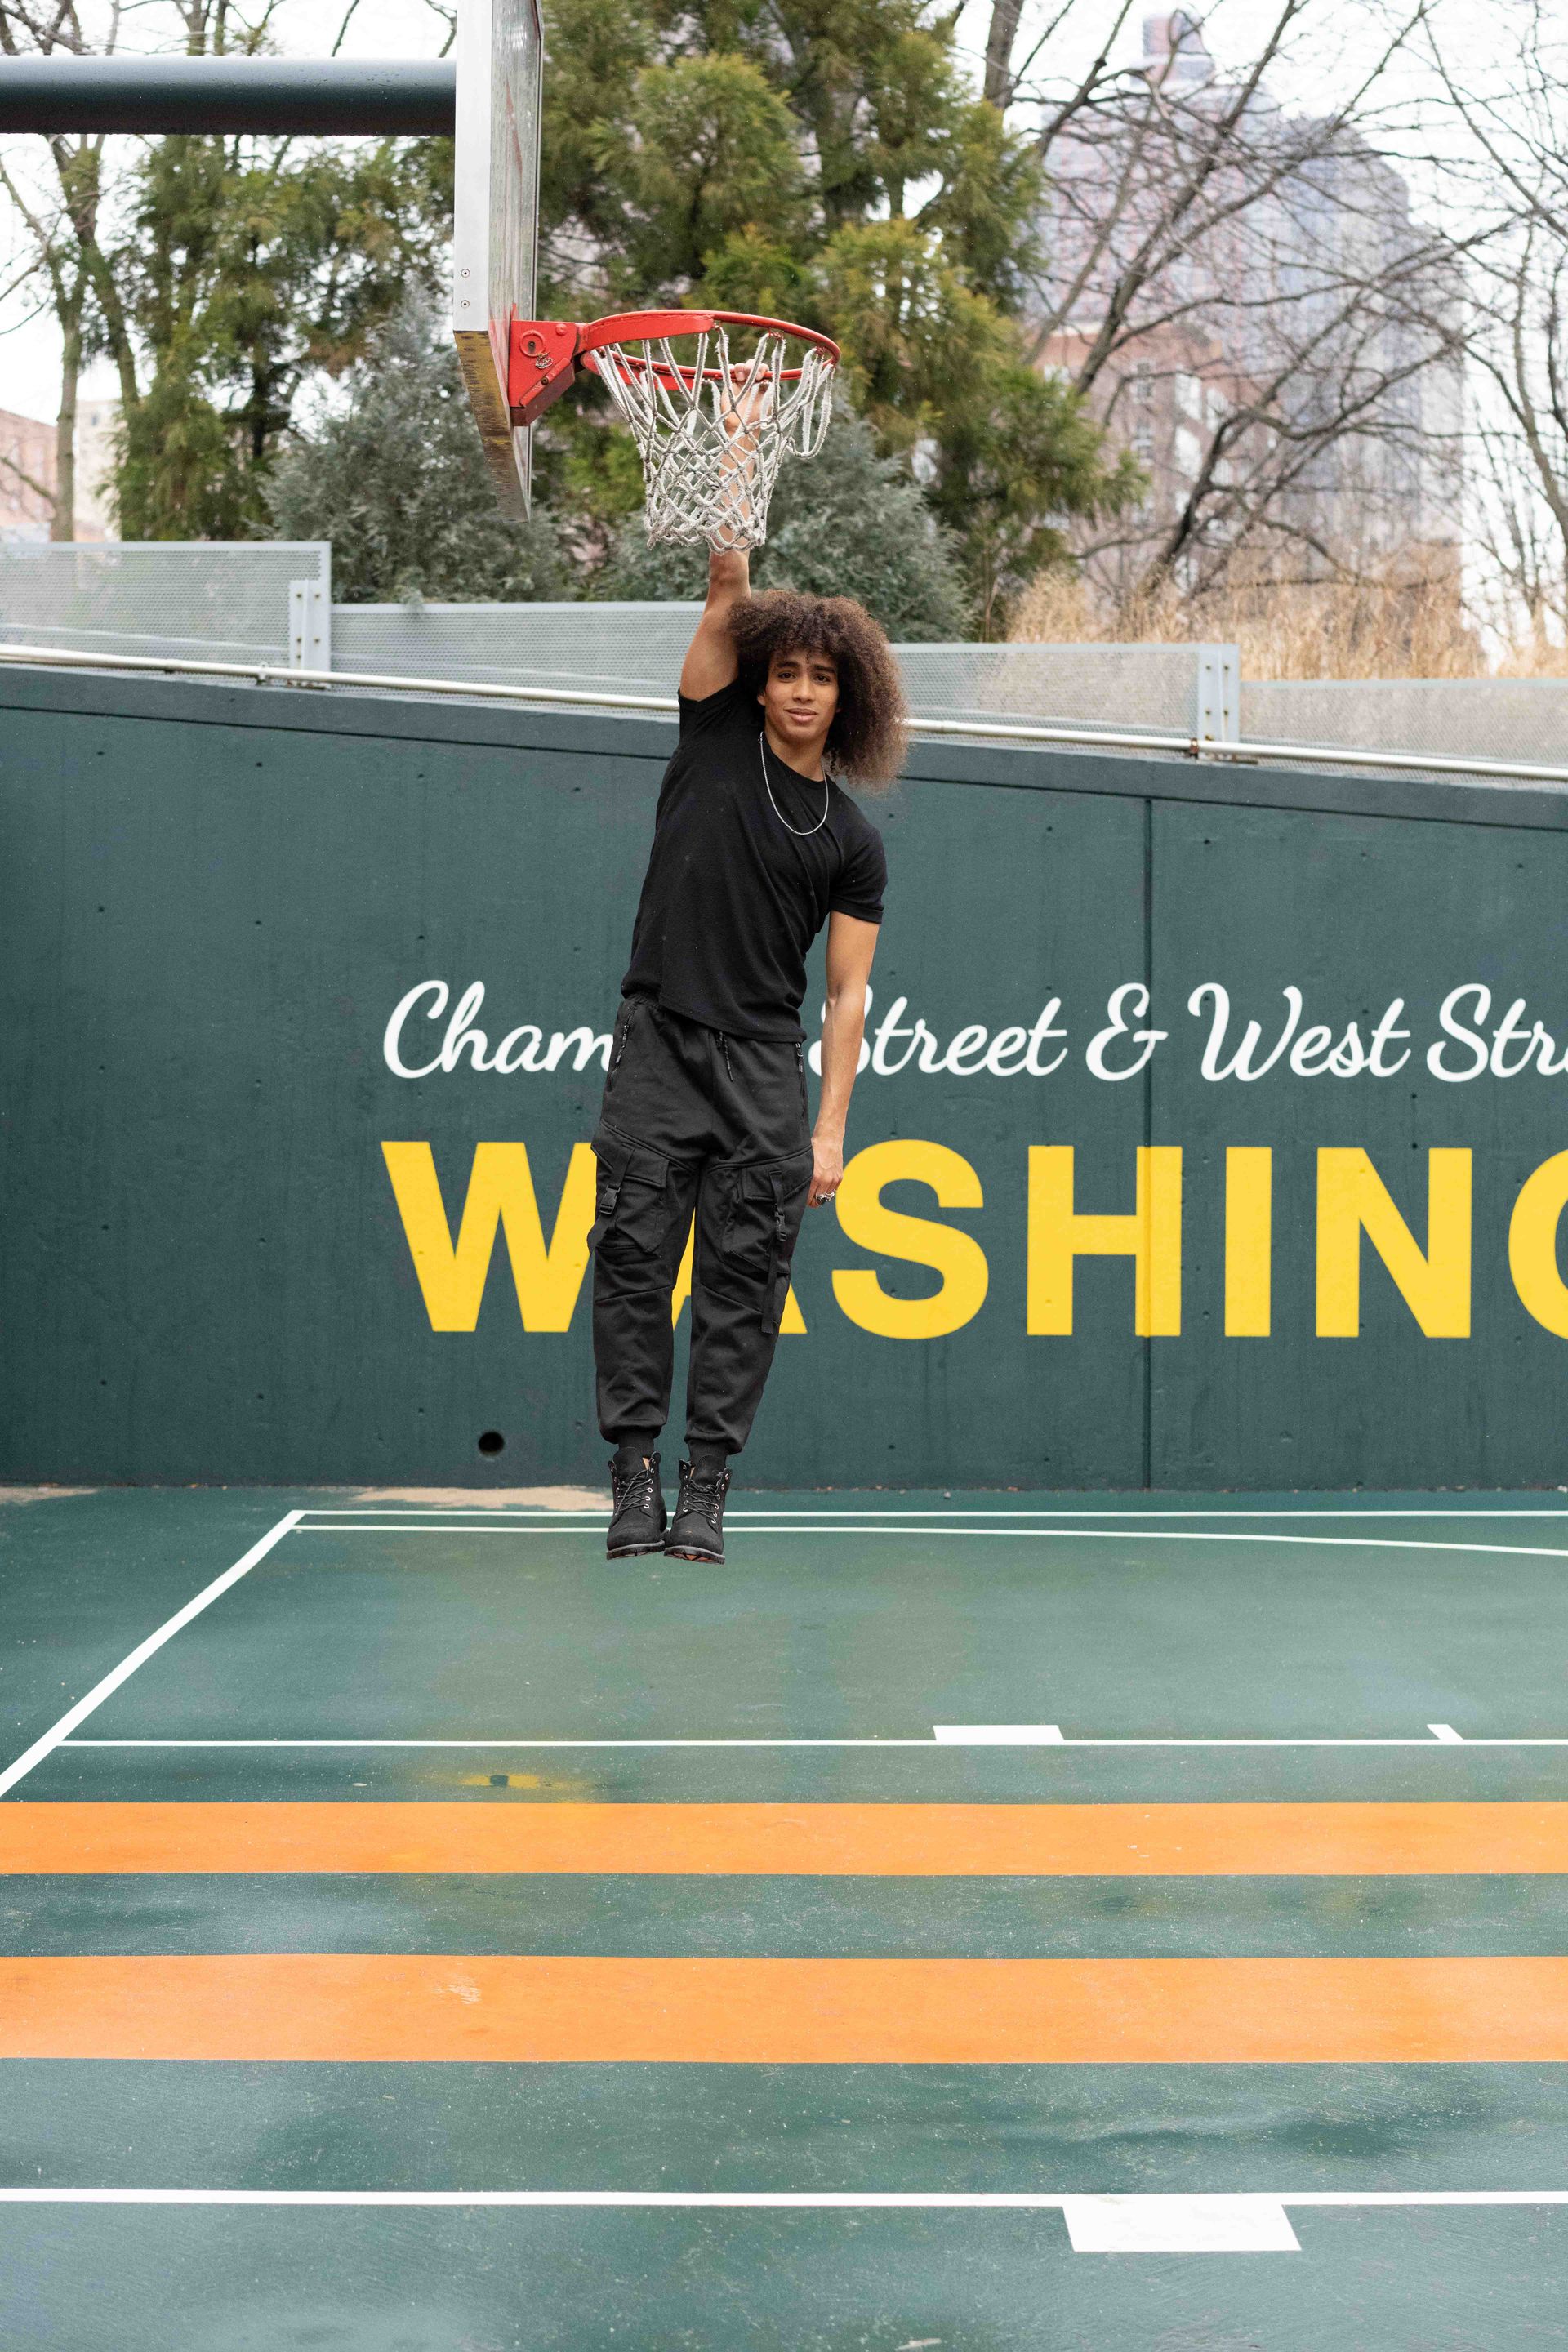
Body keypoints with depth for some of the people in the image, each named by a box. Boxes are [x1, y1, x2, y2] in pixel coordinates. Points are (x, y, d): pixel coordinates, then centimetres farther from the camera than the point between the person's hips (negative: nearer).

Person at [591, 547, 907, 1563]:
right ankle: (635, 1468, 1)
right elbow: (728, 592, -2)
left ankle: (708, 1482, 3)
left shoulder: (854, 841, 7)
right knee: (632, 1258, -5)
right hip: (658, 1047, 0)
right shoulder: (717, 737, 8)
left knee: (745, 1279, -2)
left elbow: (848, 993, 5)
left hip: (765, 1067, 0)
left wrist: (832, 1128, -3)